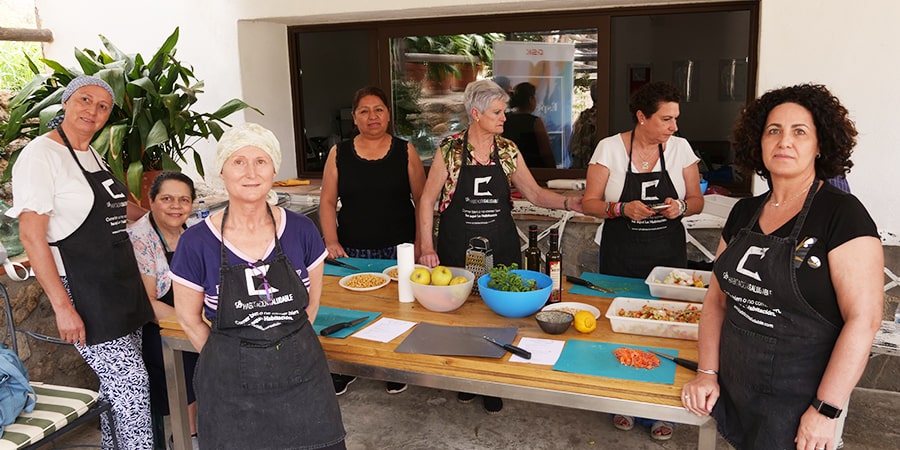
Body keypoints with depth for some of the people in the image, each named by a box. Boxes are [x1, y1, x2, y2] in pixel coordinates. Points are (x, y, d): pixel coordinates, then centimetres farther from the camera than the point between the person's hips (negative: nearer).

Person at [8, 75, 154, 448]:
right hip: (83, 292, -8)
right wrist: (63, 306, -20)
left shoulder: (94, 156, 15)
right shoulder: (41, 155, -11)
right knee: (131, 383, -8)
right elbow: (31, 235, -16)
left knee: (116, 386, 13)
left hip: (121, 286, 8)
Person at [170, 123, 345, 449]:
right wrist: (232, 360, 6)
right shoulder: (196, 243, -11)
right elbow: (188, 317, 1)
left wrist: (286, 345, 6)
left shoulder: (300, 230, -6)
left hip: (302, 376, 2)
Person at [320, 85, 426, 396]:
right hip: (352, 252, 1)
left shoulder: (405, 151, 2)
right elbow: (327, 202, 5)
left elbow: (422, 200, 3)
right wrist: (332, 242, -6)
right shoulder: (339, 154, 5)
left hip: (398, 250, -1)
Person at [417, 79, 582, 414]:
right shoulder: (450, 149, -5)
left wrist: (569, 202, -10)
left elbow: (535, 194, 7)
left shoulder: (508, 150, 3)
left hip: (501, 247, 2)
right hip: (457, 248, -2)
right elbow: (428, 199, -3)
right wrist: (426, 246, -9)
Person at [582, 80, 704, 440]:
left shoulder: (680, 148, -1)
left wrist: (682, 206, -15)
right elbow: (590, 203, -4)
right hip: (620, 254, -1)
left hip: (668, 252, 2)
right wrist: (623, 209, -21)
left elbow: (697, 200, 7)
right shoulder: (610, 148, -7)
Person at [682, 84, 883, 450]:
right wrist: (707, 372, 1)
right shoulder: (744, 214, 4)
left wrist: (826, 411, -19)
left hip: (795, 404, -5)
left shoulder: (842, 214, -14)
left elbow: (864, 319, -18)